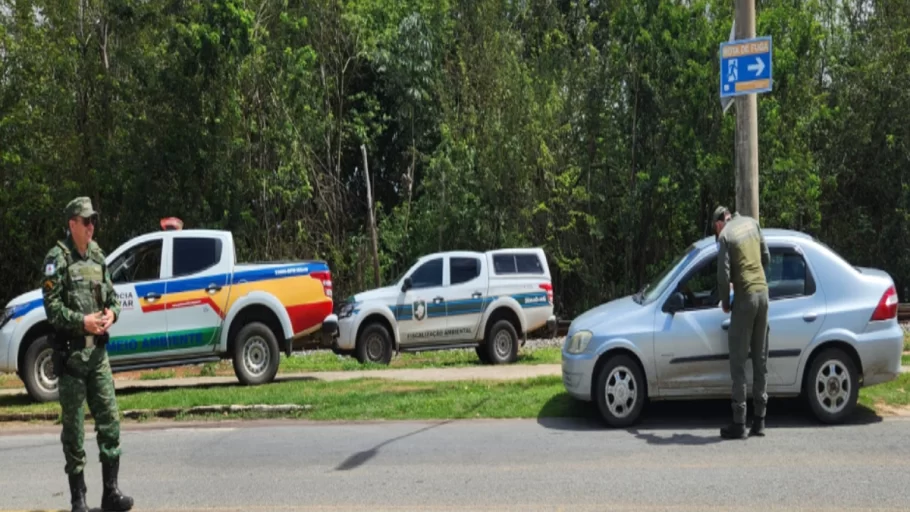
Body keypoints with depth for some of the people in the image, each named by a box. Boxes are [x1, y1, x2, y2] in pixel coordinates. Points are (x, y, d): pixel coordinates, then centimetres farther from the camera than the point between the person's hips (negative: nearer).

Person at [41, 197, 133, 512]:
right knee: (73, 426, 3)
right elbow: (52, 306, -12)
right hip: (70, 352, -6)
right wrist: (82, 321, -21)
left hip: (98, 351, 6)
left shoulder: (98, 257, 13)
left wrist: (112, 313, -3)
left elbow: (111, 294, 17)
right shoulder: (58, 258, -7)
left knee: (109, 420, 4)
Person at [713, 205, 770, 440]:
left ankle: (739, 424, -1)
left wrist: (725, 302, 2)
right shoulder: (752, 223, 10)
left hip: (745, 297, -6)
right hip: (763, 292, 6)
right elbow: (766, 258, 14)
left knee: (738, 363, -2)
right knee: (760, 360, 12)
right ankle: (759, 420, 16)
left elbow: (724, 275, -14)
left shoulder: (725, 235, -9)